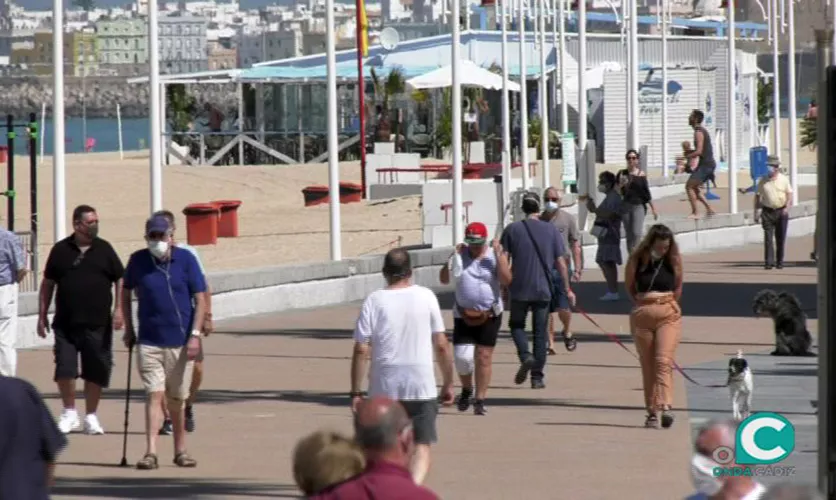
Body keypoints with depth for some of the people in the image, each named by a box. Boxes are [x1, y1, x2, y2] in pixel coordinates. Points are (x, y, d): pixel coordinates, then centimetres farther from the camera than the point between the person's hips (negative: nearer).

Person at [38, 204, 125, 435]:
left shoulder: (104, 250, 4)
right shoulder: (60, 250, 4)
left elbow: (120, 280, 8)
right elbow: (48, 283, 9)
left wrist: (119, 309, -3)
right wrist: (42, 315, 6)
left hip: (98, 324, 0)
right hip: (65, 323, 0)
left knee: (96, 372, 4)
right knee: (64, 370, -5)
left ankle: (91, 416, 17)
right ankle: (69, 413, 12)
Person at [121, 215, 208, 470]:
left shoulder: (185, 259, -3)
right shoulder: (137, 261, 1)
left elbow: (200, 299, -2)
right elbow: (126, 294, 17)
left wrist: (195, 334, -11)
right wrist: (128, 329, 12)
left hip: (181, 342, 0)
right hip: (149, 341, 0)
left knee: (176, 400, 9)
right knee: (154, 394, -11)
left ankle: (180, 451, 22)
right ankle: (150, 452, -16)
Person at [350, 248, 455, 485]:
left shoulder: (374, 301, -3)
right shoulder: (426, 297, 0)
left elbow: (361, 350, -6)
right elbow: (442, 345, 1)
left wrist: (355, 391, -1)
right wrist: (448, 383, 11)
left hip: (384, 388, 1)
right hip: (422, 386, 0)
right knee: (422, 448, 1)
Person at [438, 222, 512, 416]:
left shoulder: (495, 255, -3)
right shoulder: (460, 255, 2)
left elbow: (506, 280, -16)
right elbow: (444, 279, -3)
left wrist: (498, 255, -21)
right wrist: (452, 258, -16)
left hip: (489, 315, -1)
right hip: (463, 315, 1)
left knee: (484, 358, -1)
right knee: (462, 357, -7)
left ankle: (480, 400, 7)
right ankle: (466, 389, 21)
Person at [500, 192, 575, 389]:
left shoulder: (512, 230, -2)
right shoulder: (551, 230, 1)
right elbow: (561, 263, 1)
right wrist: (567, 289, 8)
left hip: (519, 289, -1)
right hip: (544, 289, 1)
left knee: (516, 324, 17)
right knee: (540, 332, 8)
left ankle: (525, 356, -10)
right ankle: (537, 377, 7)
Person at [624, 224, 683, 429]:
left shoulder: (674, 261, 1)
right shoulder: (637, 260, -1)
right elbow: (629, 286, 11)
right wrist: (642, 303, 11)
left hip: (668, 314, -1)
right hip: (642, 316, 1)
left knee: (664, 361, -16)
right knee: (647, 365, 5)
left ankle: (665, 407, -26)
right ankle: (652, 411, 11)